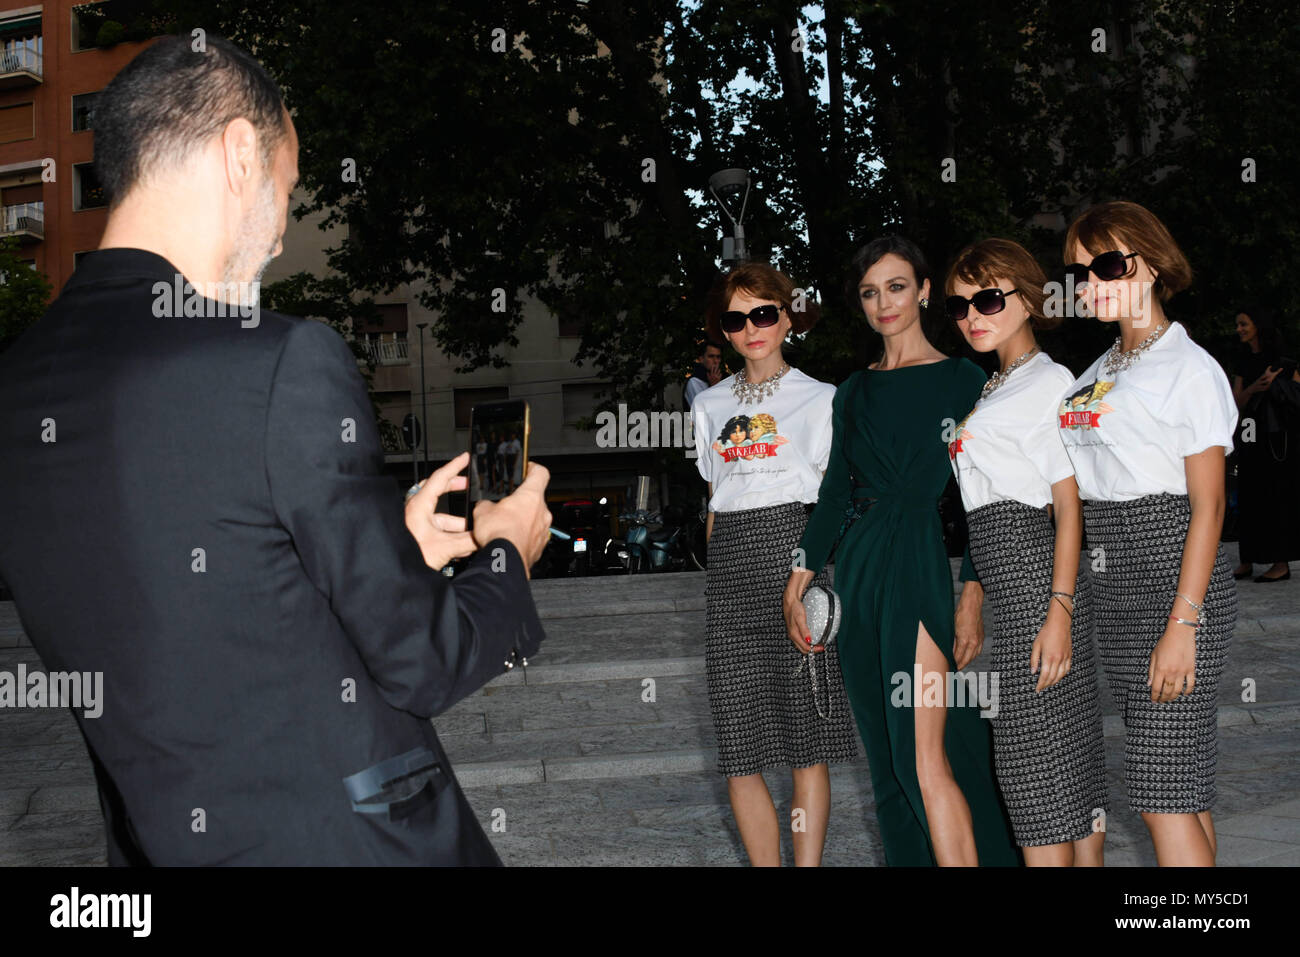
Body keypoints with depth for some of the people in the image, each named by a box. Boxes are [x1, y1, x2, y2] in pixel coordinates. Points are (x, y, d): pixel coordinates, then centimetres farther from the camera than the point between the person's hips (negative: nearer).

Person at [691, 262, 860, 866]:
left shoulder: (819, 399, 6)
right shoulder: (710, 405, 17)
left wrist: (820, 582, -7)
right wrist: (719, 573, 11)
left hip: (795, 548, -3)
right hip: (729, 566, 3)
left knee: (805, 740, -3)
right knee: (740, 746, -1)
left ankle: (808, 864, 5)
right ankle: (766, 865, 9)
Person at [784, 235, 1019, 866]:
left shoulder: (962, 380, 1)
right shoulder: (854, 392, 16)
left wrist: (973, 595, -14)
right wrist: (799, 578, 8)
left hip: (925, 573, -6)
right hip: (859, 572, 6)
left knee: (926, 757, -14)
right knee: (886, 756, 8)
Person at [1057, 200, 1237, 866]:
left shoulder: (1188, 368, -7)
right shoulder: (1095, 375, 16)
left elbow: (1207, 506, -12)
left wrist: (1182, 623, -18)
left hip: (1174, 573, -7)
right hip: (1110, 586, 7)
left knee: (1161, 793, -9)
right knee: (1182, 786, 11)